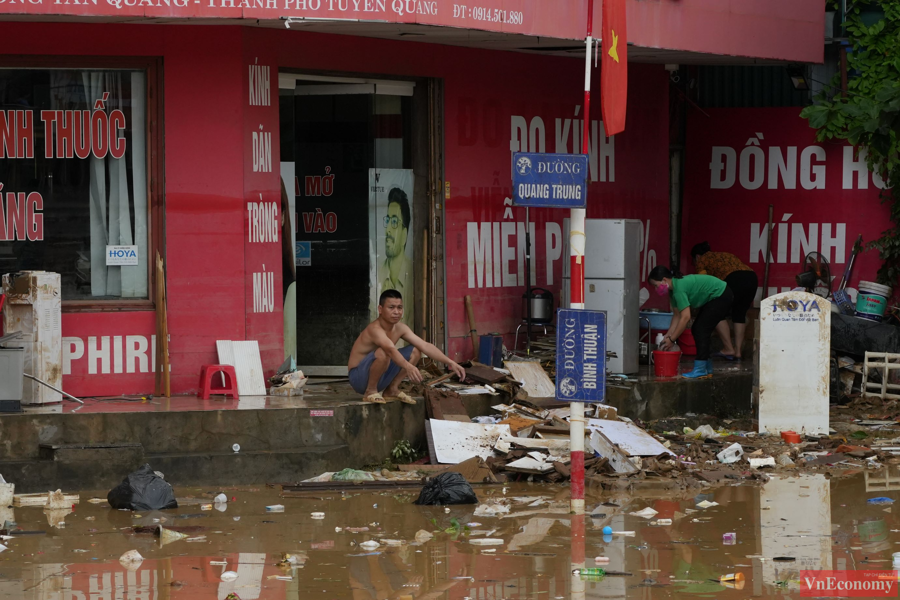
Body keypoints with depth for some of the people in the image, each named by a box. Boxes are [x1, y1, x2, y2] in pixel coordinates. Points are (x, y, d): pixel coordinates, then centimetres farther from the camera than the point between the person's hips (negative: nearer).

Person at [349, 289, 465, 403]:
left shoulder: (401, 328, -2)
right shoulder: (375, 329, -28)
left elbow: (425, 345, -7)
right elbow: (391, 349, -47)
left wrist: (450, 362, -16)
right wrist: (408, 367, -63)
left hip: (380, 377, 8)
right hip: (359, 378, -8)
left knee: (415, 351, 1)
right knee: (383, 353, -36)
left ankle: (392, 389, 8)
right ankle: (371, 391, -14)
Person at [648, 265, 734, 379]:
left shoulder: (679, 288, -26)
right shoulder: (673, 289, 3)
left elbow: (685, 317, -29)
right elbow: (677, 316, 7)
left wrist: (671, 340, -24)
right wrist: (667, 336, 3)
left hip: (721, 296, -10)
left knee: (701, 329, -14)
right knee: (697, 330, 9)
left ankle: (700, 369, -14)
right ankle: (707, 369, 15)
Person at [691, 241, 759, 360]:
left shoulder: (702, 260, 18)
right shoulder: (725, 255, 37)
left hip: (734, 280, -7)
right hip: (752, 276, 7)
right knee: (739, 314, 19)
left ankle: (728, 349, 4)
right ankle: (738, 352, 14)